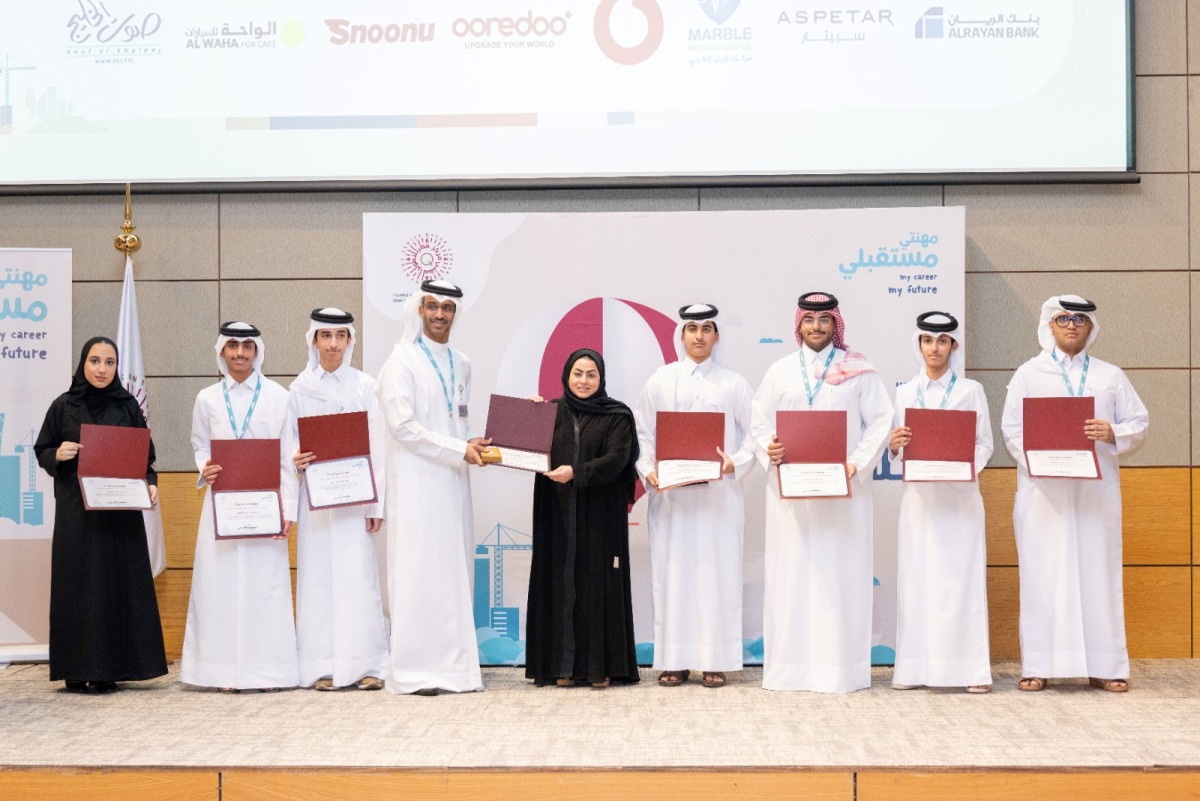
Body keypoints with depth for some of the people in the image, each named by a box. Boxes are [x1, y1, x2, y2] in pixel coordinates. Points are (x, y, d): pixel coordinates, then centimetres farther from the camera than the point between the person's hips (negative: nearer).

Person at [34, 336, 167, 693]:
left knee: (119, 582, 0)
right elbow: (42, 451, 9)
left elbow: (146, 455, 9)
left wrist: (150, 483, -9)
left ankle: (109, 668, 6)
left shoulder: (128, 406, 6)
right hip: (76, 511, -1)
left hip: (121, 510, 1)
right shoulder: (63, 406, 4)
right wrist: (58, 455, -12)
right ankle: (78, 669, 3)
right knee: (78, 585, -1)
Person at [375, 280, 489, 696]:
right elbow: (403, 426, -14)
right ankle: (416, 670, -3)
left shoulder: (460, 364, 15)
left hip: (453, 482, 7)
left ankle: (454, 664, 12)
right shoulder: (402, 362, -6)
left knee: (455, 572, 7)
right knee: (418, 572, -6)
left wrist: (473, 442, 1)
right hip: (417, 484, -7)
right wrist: (459, 449, -15)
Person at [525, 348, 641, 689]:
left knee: (598, 583, -2)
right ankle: (563, 664, 8)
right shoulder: (552, 412, 10)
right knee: (561, 582, 3)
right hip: (559, 513, 3)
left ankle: (600, 666, 3)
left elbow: (616, 460, -10)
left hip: (600, 514, -3)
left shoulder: (616, 416, 1)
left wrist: (576, 473, -21)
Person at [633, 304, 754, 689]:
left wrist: (735, 463, -14)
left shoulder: (733, 384, 5)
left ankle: (714, 660, 4)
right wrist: (648, 470, -9)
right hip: (670, 494, 1)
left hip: (718, 495, -1)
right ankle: (674, 660, 7)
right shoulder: (660, 381, 7)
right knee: (672, 572, 1)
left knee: (716, 572, -1)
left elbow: (754, 433, 3)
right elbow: (642, 433, 6)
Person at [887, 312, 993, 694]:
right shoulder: (905, 392, 11)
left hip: (959, 495, -2)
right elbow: (900, 449, 11)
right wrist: (893, 444, -11)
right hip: (919, 495, 2)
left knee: (961, 578, -4)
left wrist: (971, 465, -17)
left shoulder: (971, 390, 5)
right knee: (916, 577, 0)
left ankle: (971, 668, -2)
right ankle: (914, 666, 4)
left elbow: (985, 442, 2)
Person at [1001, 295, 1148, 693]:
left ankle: (1104, 666, 4)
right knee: (1042, 574, -4)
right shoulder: (1028, 374, 11)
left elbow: (1139, 423, 9)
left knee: (1098, 571, 0)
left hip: (1096, 489, 1)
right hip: (1043, 488, -1)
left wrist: (1113, 432, -12)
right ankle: (1038, 666, -1)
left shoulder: (1110, 375, 16)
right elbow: (1011, 428, 2)